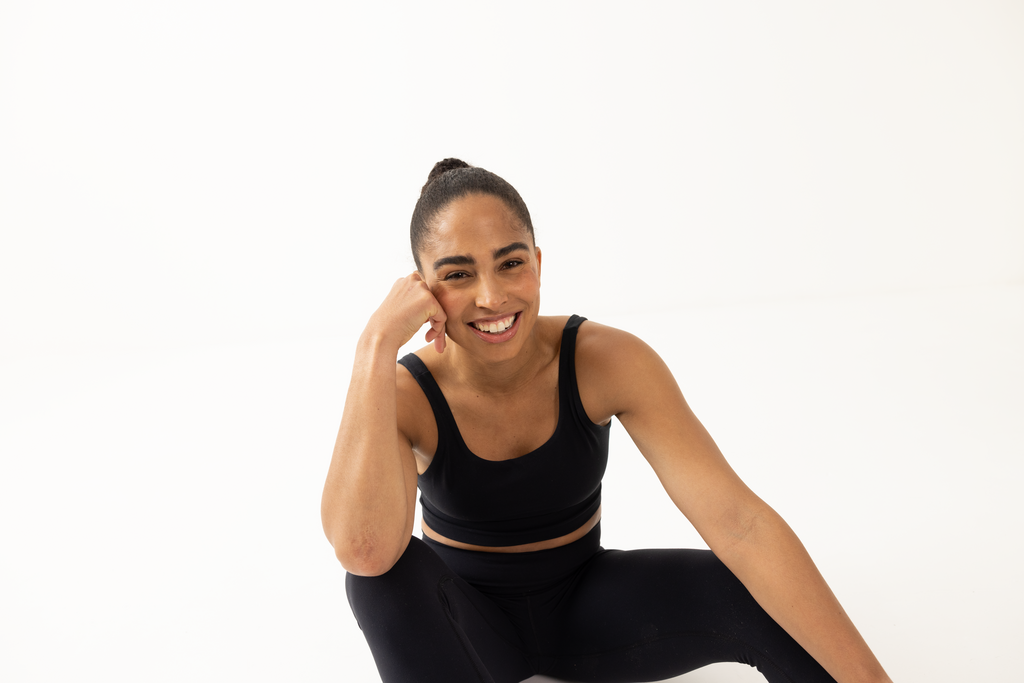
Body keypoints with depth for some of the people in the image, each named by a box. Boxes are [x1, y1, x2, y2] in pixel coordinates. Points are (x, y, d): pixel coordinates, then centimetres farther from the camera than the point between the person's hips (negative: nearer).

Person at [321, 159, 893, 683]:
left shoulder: (607, 360, -20)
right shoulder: (405, 396, -22)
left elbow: (737, 522, -27)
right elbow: (364, 549, -42)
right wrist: (378, 342, -41)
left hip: (583, 602, 0)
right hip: (468, 626, 0)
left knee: (773, 601, -25)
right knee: (387, 569, -33)